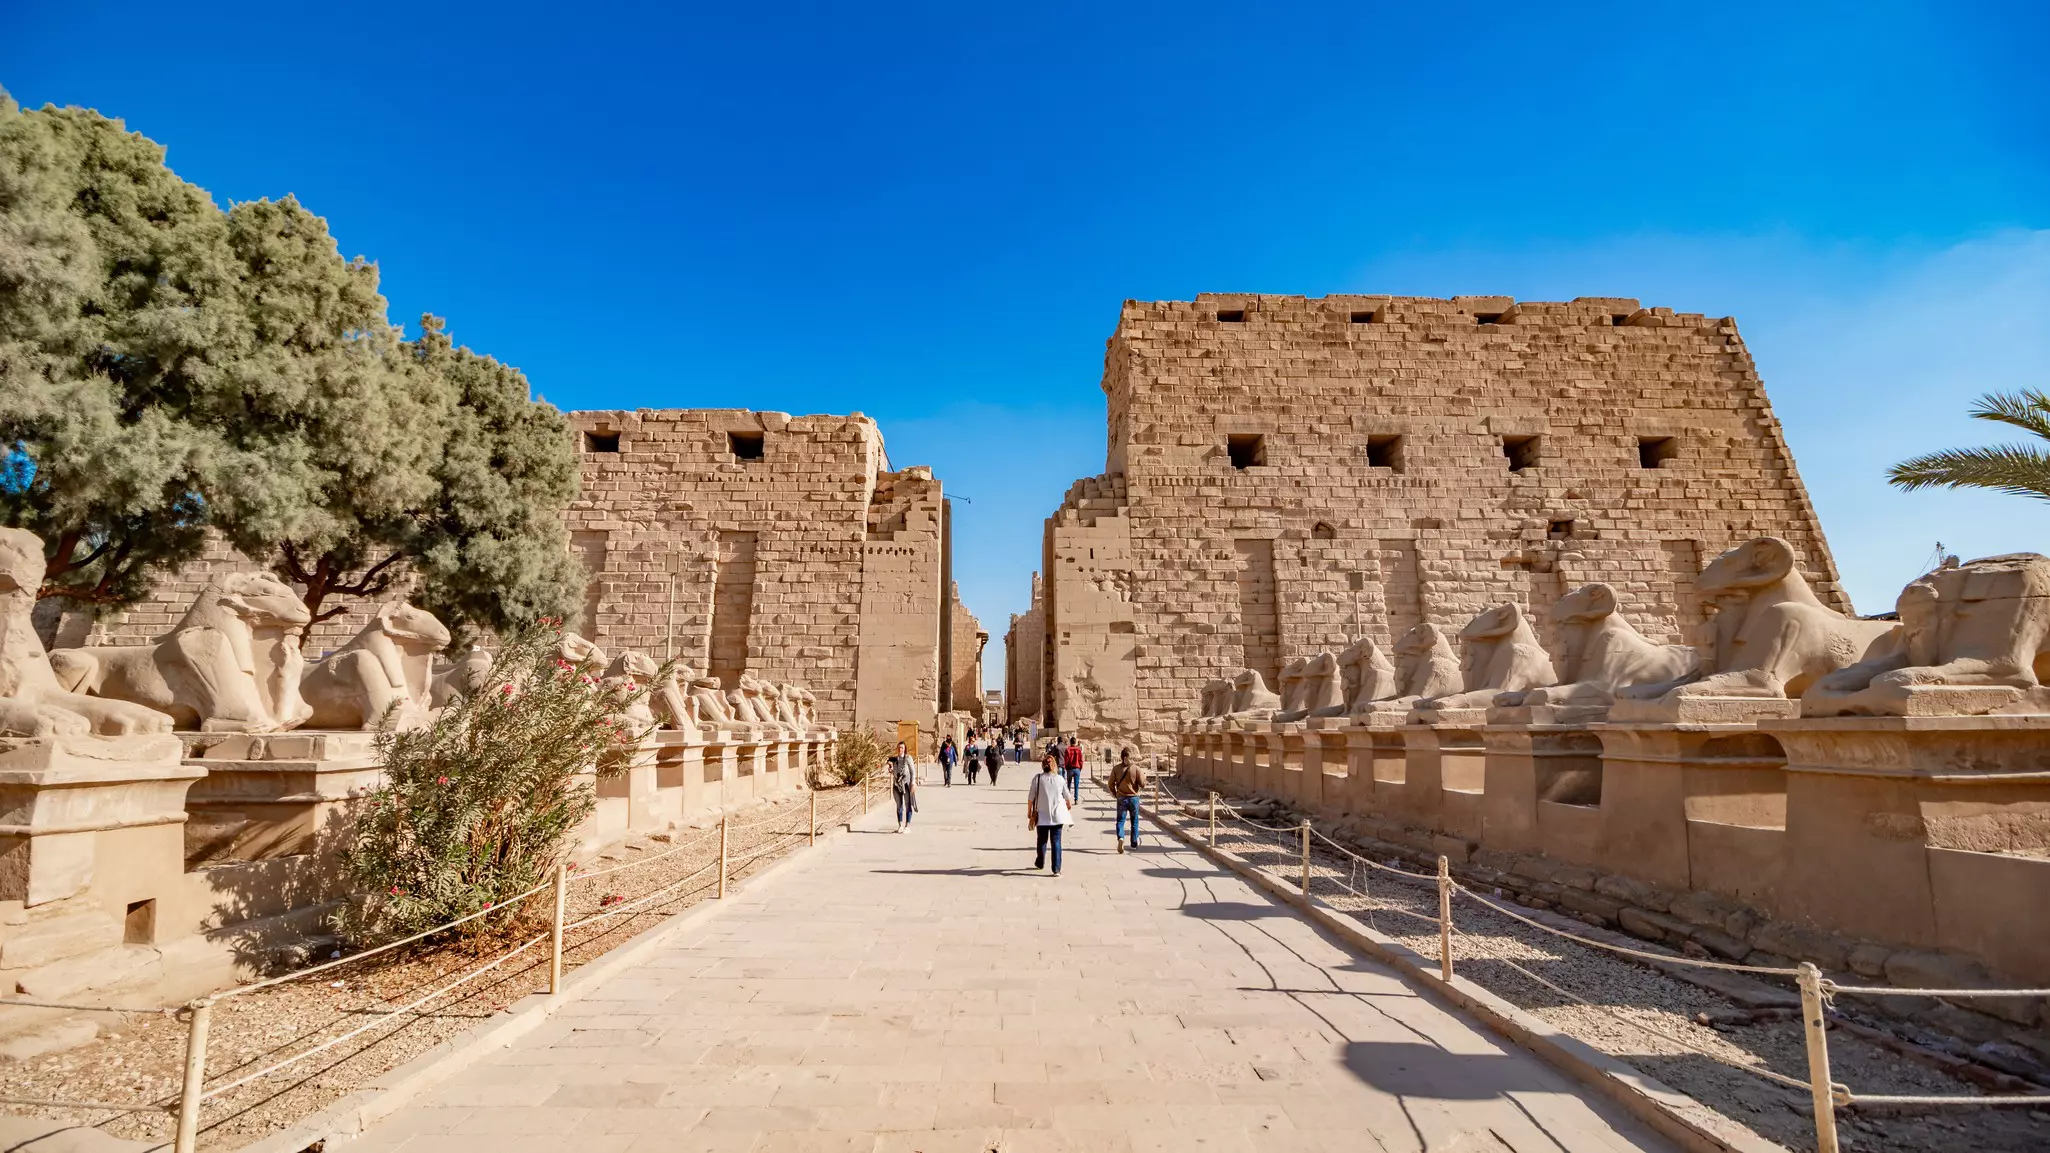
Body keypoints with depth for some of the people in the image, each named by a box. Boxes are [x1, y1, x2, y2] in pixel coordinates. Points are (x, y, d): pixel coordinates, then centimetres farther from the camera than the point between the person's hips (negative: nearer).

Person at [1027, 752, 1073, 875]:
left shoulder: (1037, 779, -9)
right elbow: (1067, 796, 9)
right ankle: (1056, 869, -1)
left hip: (1042, 815, 0)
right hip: (1057, 815, 0)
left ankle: (1040, 863, 35)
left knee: (1042, 840, 17)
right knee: (1056, 841, 3)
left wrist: (1029, 811, 10)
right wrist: (1068, 806, 29)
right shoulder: (1060, 779, -5)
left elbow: (1031, 797, -5)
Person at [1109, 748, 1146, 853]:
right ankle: (1134, 842, 26)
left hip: (1121, 798, 0)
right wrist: (1144, 775, 10)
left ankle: (1120, 838, -23)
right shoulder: (1136, 769, -9)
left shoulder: (1116, 769, -5)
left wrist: (1115, 794, 14)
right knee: (1134, 821, 17)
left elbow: (1111, 784, -2)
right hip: (1134, 797, 0)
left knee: (1120, 820, 3)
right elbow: (1142, 784, -8)